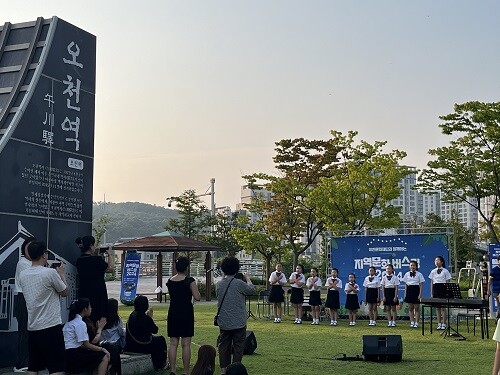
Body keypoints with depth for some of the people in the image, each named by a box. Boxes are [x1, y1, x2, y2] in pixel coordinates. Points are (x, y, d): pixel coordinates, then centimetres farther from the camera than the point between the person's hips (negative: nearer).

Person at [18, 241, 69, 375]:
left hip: (32, 328, 7)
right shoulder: (50, 273, -14)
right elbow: (65, 292, 0)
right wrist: (61, 274, 13)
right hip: (51, 327, -7)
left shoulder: (22, 275, 6)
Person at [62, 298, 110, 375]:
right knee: (104, 357, -12)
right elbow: (87, 345, -12)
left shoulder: (71, 321, 17)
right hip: (72, 357, -10)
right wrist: (102, 349, 0)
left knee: (105, 355, 10)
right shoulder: (80, 324, -12)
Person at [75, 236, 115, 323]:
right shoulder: (97, 259, -16)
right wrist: (110, 255, 5)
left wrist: (96, 255, 16)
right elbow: (110, 269, -8)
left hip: (83, 293, 7)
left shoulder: (79, 261, 5)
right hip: (97, 294, -7)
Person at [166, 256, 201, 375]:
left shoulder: (170, 281, 4)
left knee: (173, 343, 7)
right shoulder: (189, 280, -11)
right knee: (186, 344, 0)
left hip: (173, 314, 4)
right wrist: (194, 287, 5)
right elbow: (197, 297, -11)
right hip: (186, 314, -4)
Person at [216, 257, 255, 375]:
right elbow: (252, 290, -1)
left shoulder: (220, 284, 2)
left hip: (223, 322, 5)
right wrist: (247, 278, 13)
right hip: (238, 322, -5)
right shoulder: (239, 283, -15)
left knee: (224, 345, 11)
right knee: (238, 345, 4)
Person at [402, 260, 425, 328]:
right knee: (410, 308, 6)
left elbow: (421, 285, -2)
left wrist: (420, 294, -8)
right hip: (409, 290, 3)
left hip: (416, 290, -3)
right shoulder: (407, 274, 7)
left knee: (417, 308, 0)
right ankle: (412, 322, 12)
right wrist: (405, 293, 4)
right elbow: (405, 284, 10)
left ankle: (416, 323, 4)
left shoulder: (419, 274, -2)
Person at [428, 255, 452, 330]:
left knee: (443, 307, -3)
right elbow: (431, 282, 11)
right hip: (435, 289, 4)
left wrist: (447, 292, -8)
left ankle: (443, 324, 2)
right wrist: (431, 293, 6)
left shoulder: (445, 271, -2)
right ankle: (439, 324, 10)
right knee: (437, 307, 5)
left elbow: (447, 282, -2)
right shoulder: (433, 271, 9)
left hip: (443, 289, -4)